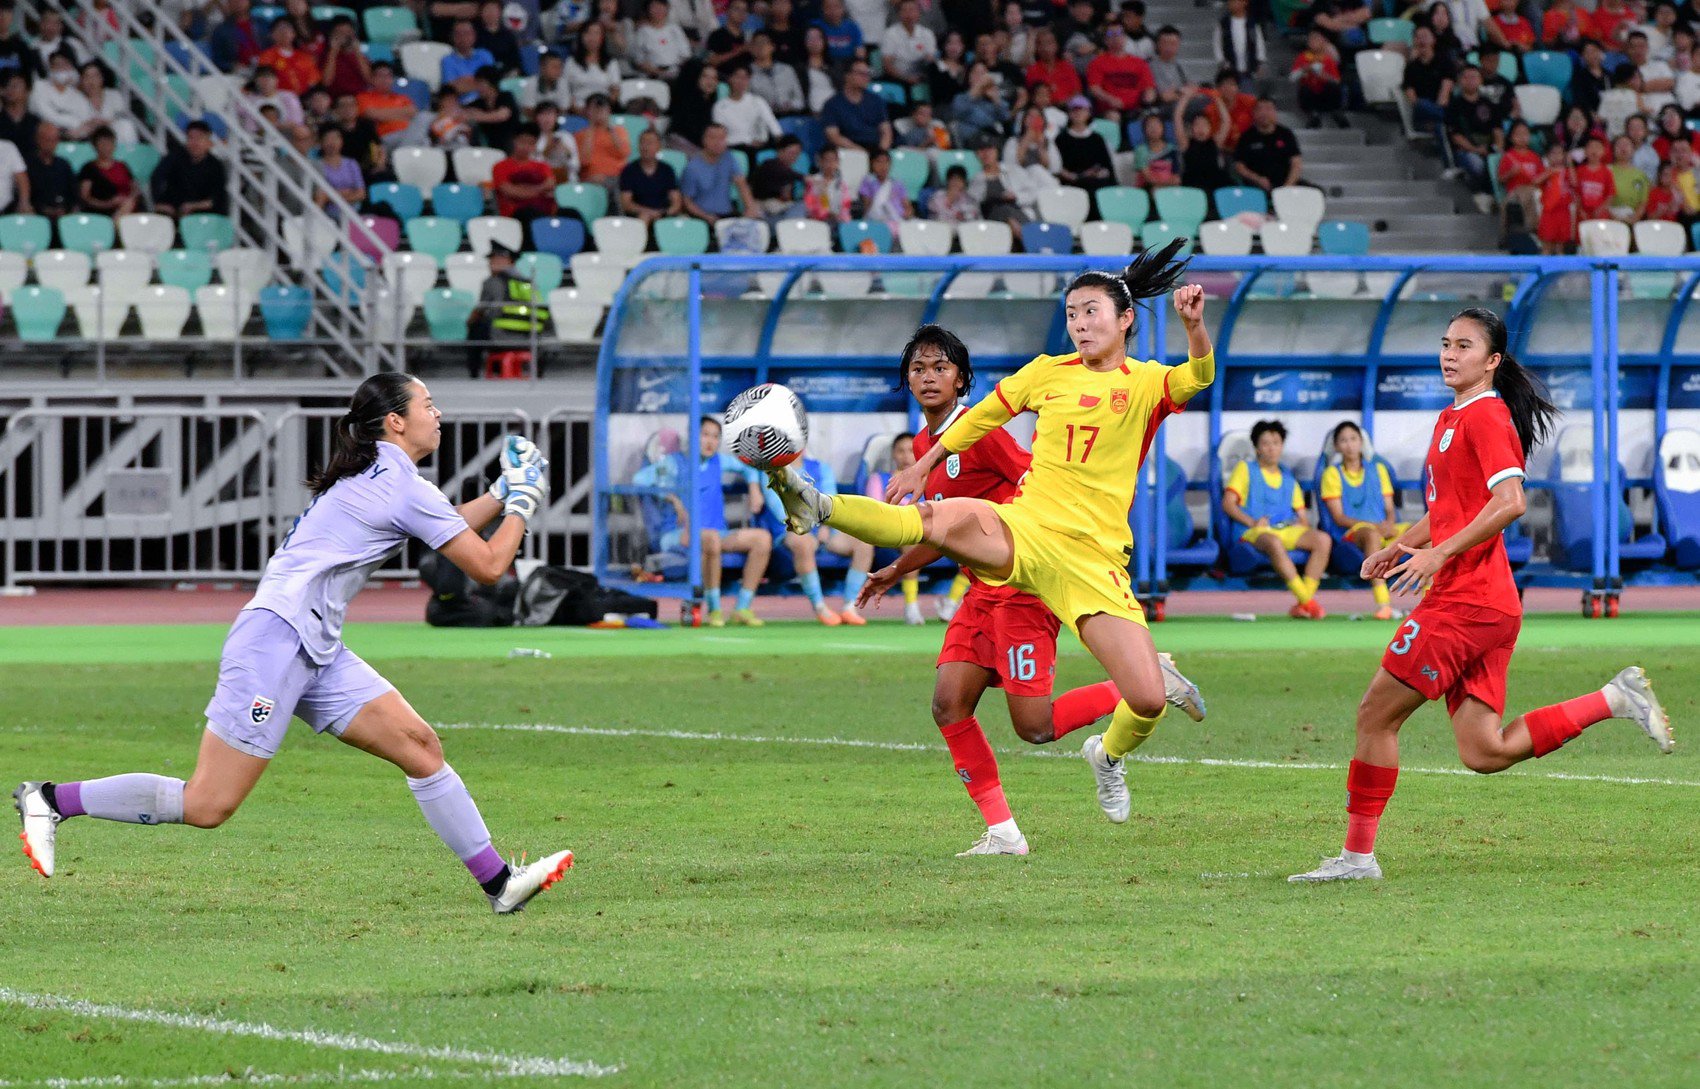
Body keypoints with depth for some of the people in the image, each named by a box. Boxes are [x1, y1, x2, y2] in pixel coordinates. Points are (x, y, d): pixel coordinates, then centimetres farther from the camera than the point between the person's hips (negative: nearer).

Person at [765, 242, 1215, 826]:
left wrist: (1194, 326, -37)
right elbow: (983, 414, 27)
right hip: (1022, 531, 1)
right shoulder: (1048, 372, 12)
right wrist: (926, 462, 28)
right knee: (945, 518, -35)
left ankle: (1108, 755, 25)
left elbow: (1199, 377, -18)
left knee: (1149, 701, -9)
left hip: (1092, 562, -1)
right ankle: (815, 506, -45)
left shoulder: (1147, 383, 3)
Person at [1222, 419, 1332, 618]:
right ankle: (1307, 601, -40)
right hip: (1256, 532, -5)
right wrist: (1252, 522, -13)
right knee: (1275, 543, -41)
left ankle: (1302, 606, -30)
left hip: (1288, 529, 5)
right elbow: (1228, 503, 2)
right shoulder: (1245, 469, 14)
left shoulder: (1288, 477, 27)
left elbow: (1301, 515, 24)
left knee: (1323, 540, -25)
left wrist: (1302, 524, -1)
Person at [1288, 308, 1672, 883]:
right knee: (1484, 752, 6)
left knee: (1375, 715, -4)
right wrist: (1400, 546, 18)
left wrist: (1439, 553, -24)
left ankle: (1358, 854, 1)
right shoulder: (1451, 419, 20)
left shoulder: (1486, 416, -10)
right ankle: (1614, 699, 7)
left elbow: (1509, 502, -23)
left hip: (1467, 601, -10)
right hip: (1490, 606, 10)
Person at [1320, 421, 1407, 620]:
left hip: (1384, 529, 4)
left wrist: (1389, 525, -10)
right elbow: (1339, 518, -1)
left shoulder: (1378, 469, 20)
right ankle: (1382, 602, -53)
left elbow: (1390, 509, 16)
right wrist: (1374, 526, -15)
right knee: (1372, 534, -41)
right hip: (1352, 533, -4)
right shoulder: (1333, 474, 8)